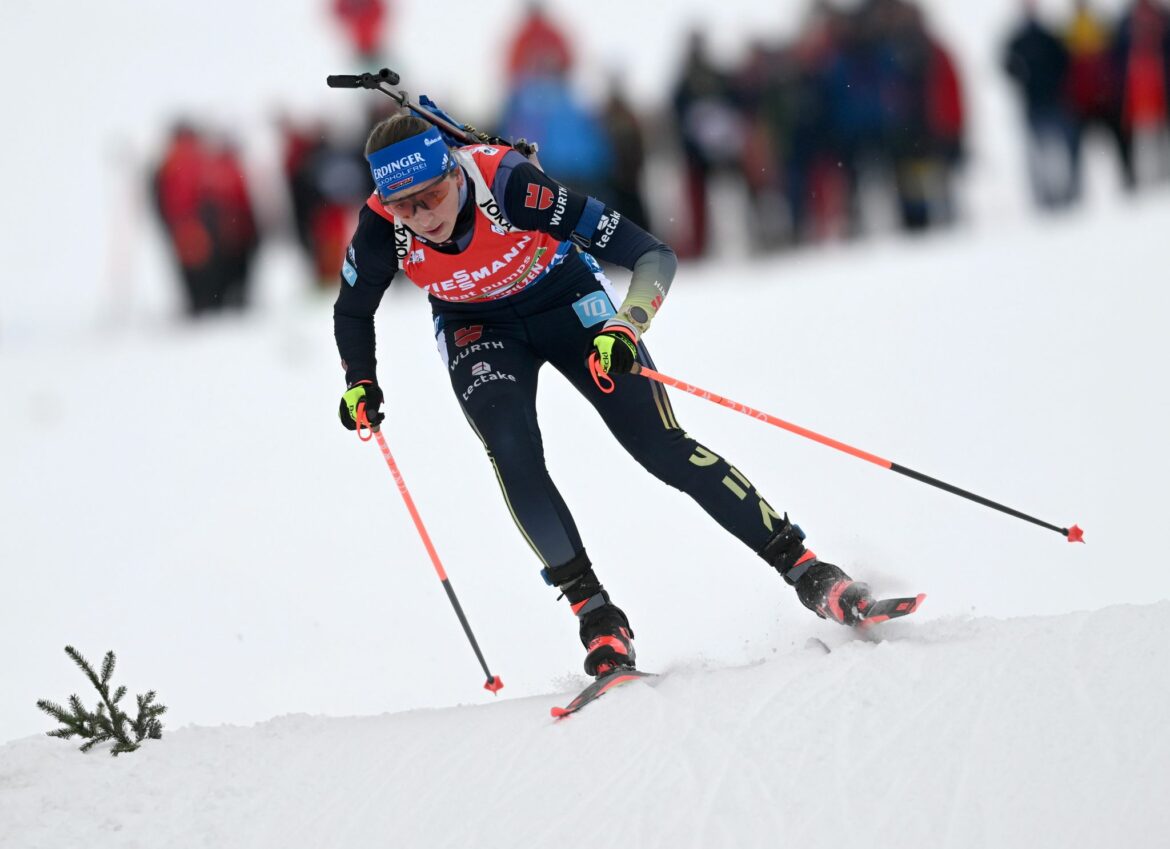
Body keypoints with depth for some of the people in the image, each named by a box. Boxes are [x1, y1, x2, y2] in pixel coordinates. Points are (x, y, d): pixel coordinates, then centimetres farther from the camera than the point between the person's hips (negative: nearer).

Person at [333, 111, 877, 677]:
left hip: (566, 303, -2)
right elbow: (352, 313, -2)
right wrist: (360, 386, -15)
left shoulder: (509, 184, -36)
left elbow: (655, 256, -33)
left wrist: (625, 329, -47)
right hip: (478, 330, 2)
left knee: (663, 448, -11)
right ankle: (596, 615, -14)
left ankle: (808, 572, -2)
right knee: (512, 452, -24)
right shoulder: (382, 229, -26)